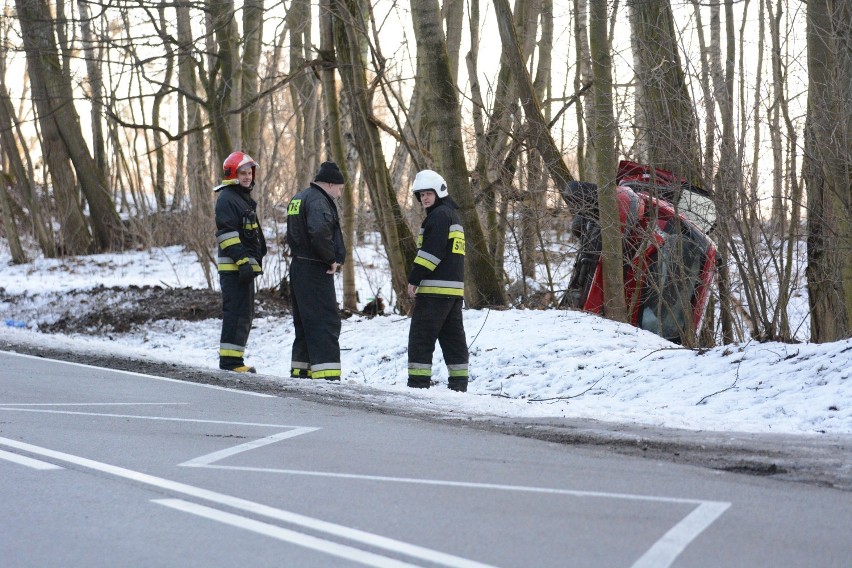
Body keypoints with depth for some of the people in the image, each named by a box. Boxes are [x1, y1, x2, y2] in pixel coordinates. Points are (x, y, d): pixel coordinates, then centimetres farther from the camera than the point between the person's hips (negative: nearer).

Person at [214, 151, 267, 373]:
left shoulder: (245, 198, 21)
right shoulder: (227, 198, -11)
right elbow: (227, 234, -19)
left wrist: (256, 260, 25)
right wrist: (243, 261, -24)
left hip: (245, 265, 10)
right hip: (232, 265, -10)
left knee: (245, 313, 13)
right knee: (237, 311, -12)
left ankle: (234, 358, 18)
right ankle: (230, 359, -12)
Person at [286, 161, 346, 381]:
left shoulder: (298, 198, 18)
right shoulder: (318, 200, -15)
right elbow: (319, 231, -33)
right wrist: (331, 258, -19)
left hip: (298, 267, 10)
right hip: (316, 271, -10)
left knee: (304, 322, 17)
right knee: (326, 322, -11)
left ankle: (301, 369, 22)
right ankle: (326, 373, -17)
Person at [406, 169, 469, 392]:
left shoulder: (439, 215, -10)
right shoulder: (453, 215, 23)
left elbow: (432, 251, -18)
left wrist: (414, 278, -16)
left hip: (435, 289, -10)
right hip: (455, 287, 10)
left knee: (421, 335, -8)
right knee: (453, 336, 11)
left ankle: (418, 380, -10)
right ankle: (459, 380, 11)